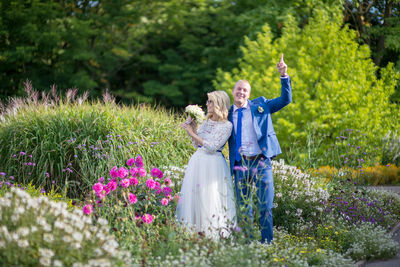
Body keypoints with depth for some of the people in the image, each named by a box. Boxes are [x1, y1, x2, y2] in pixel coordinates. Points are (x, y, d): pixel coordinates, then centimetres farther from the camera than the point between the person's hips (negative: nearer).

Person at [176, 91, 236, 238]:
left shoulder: (227, 125, -8)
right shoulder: (206, 122, 12)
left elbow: (212, 146, -16)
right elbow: (197, 144, 14)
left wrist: (192, 133, -15)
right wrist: (192, 128, 2)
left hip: (214, 164, -7)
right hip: (198, 161, 7)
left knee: (211, 197, -6)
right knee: (194, 194, 5)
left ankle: (212, 232, 0)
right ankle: (197, 229, 10)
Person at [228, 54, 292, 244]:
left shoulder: (260, 105, 7)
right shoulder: (228, 114, 11)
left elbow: (285, 99, 1)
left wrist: (284, 75, -10)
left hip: (261, 162, -2)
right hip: (240, 165, 2)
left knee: (265, 207, -3)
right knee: (243, 209, 8)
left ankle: (267, 243, 5)